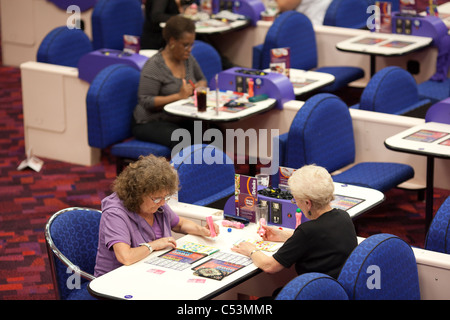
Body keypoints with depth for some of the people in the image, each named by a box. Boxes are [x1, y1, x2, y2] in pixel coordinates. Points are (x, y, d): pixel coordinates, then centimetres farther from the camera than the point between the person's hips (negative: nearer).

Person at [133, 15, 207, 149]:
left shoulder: (188, 58, 8)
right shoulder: (154, 66, -15)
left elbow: (202, 80, 24)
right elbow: (146, 101, -18)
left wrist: (199, 86, -2)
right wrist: (178, 96, -24)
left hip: (181, 120, 7)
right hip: (150, 123, -7)